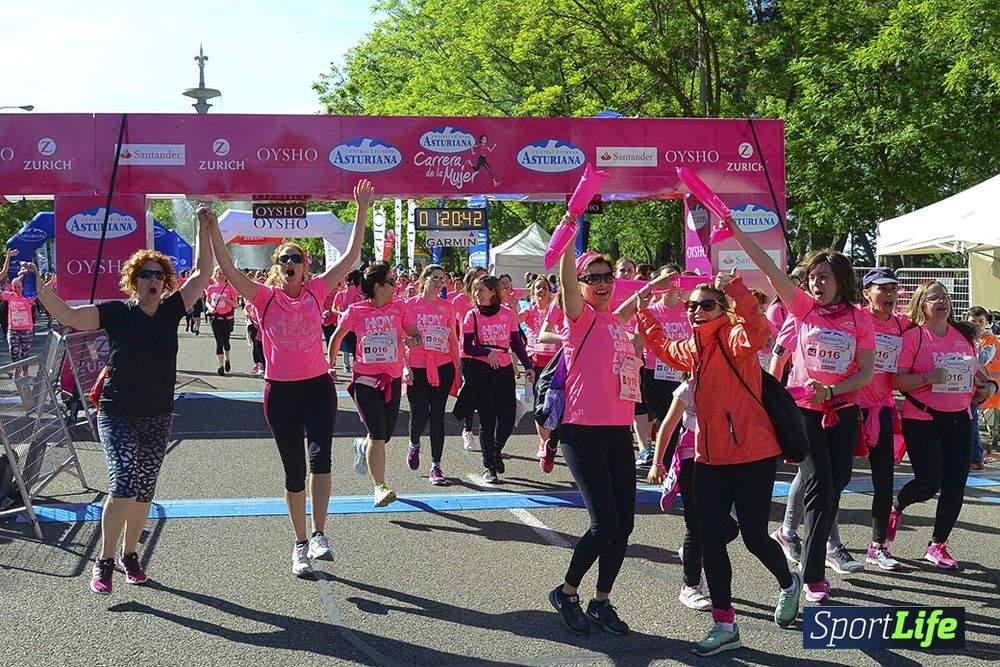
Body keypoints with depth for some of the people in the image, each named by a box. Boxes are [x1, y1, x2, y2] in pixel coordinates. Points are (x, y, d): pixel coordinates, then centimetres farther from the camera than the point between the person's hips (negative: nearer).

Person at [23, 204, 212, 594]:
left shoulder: (170, 311, 3)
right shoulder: (115, 312, -6)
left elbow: (202, 274, 5)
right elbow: (67, 316, -17)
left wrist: (204, 229, 1)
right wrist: (39, 287, -31)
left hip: (158, 416, 4)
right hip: (117, 415, -4)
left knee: (144, 490, 11)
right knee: (123, 484, -17)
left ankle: (129, 554, 29)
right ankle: (104, 562, -3)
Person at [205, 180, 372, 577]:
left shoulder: (316, 291, 3)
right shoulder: (264, 297, 0)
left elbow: (350, 256, 0)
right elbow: (227, 268, -11)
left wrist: (362, 211, -3)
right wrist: (212, 228, -18)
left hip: (318, 385, 0)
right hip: (280, 391, 0)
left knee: (320, 455, -20)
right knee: (293, 470, 7)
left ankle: (318, 534, -13)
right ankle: (300, 545, 19)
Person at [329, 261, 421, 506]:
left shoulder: (399, 307, 3)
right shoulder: (356, 310, -3)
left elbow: (416, 334, 10)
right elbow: (336, 338, 11)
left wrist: (413, 340, -12)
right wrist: (330, 365, 13)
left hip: (392, 379, 3)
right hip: (365, 379, -3)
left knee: (384, 435, 11)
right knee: (378, 434, -12)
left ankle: (362, 446, 47)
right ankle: (380, 487, -7)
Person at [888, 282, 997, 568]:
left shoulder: (964, 335, 10)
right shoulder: (912, 336, -7)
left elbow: (975, 370, 25)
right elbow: (897, 380, -12)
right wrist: (928, 377, -25)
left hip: (959, 419, 5)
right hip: (922, 420, -5)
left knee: (955, 486, 2)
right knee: (929, 483, -7)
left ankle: (938, 545, 18)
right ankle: (896, 508, 27)